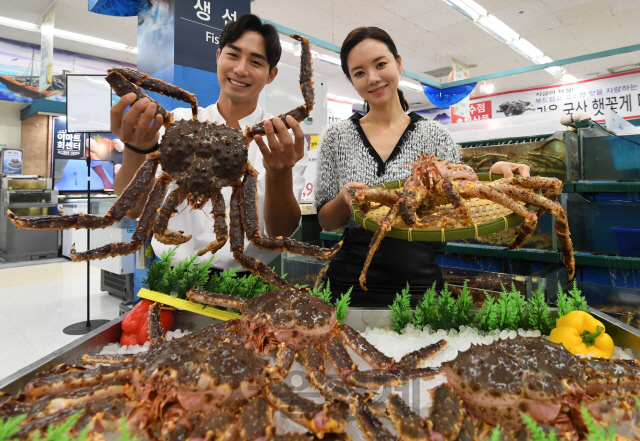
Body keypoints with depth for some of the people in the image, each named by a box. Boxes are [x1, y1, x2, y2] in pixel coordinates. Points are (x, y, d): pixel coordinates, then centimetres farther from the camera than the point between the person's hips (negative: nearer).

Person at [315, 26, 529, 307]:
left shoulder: (434, 135, 1)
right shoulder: (337, 136, 1)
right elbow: (325, 221, 2)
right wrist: (345, 199, -18)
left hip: (418, 284, 0)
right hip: (350, 281, 1)